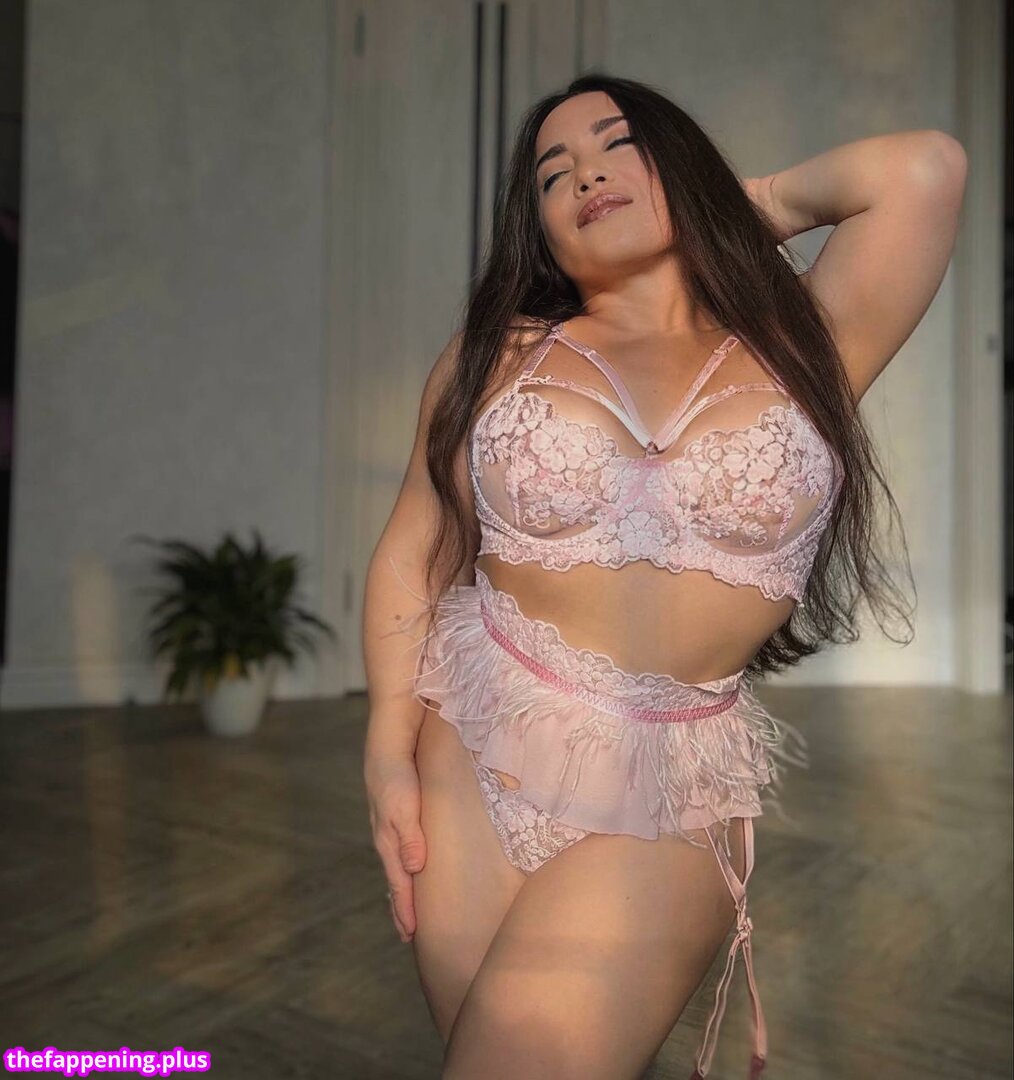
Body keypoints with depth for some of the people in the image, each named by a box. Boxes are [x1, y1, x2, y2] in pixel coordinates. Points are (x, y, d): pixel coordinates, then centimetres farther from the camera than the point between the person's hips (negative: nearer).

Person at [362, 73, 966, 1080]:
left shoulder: (799, 345, 5)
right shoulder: (496, 354, 6)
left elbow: (923, 168, -7)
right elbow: (408, 555, 5)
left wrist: (750, 204, 10)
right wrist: (389, 744, -5)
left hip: (668, 800, -1)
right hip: (471, 752, 2)